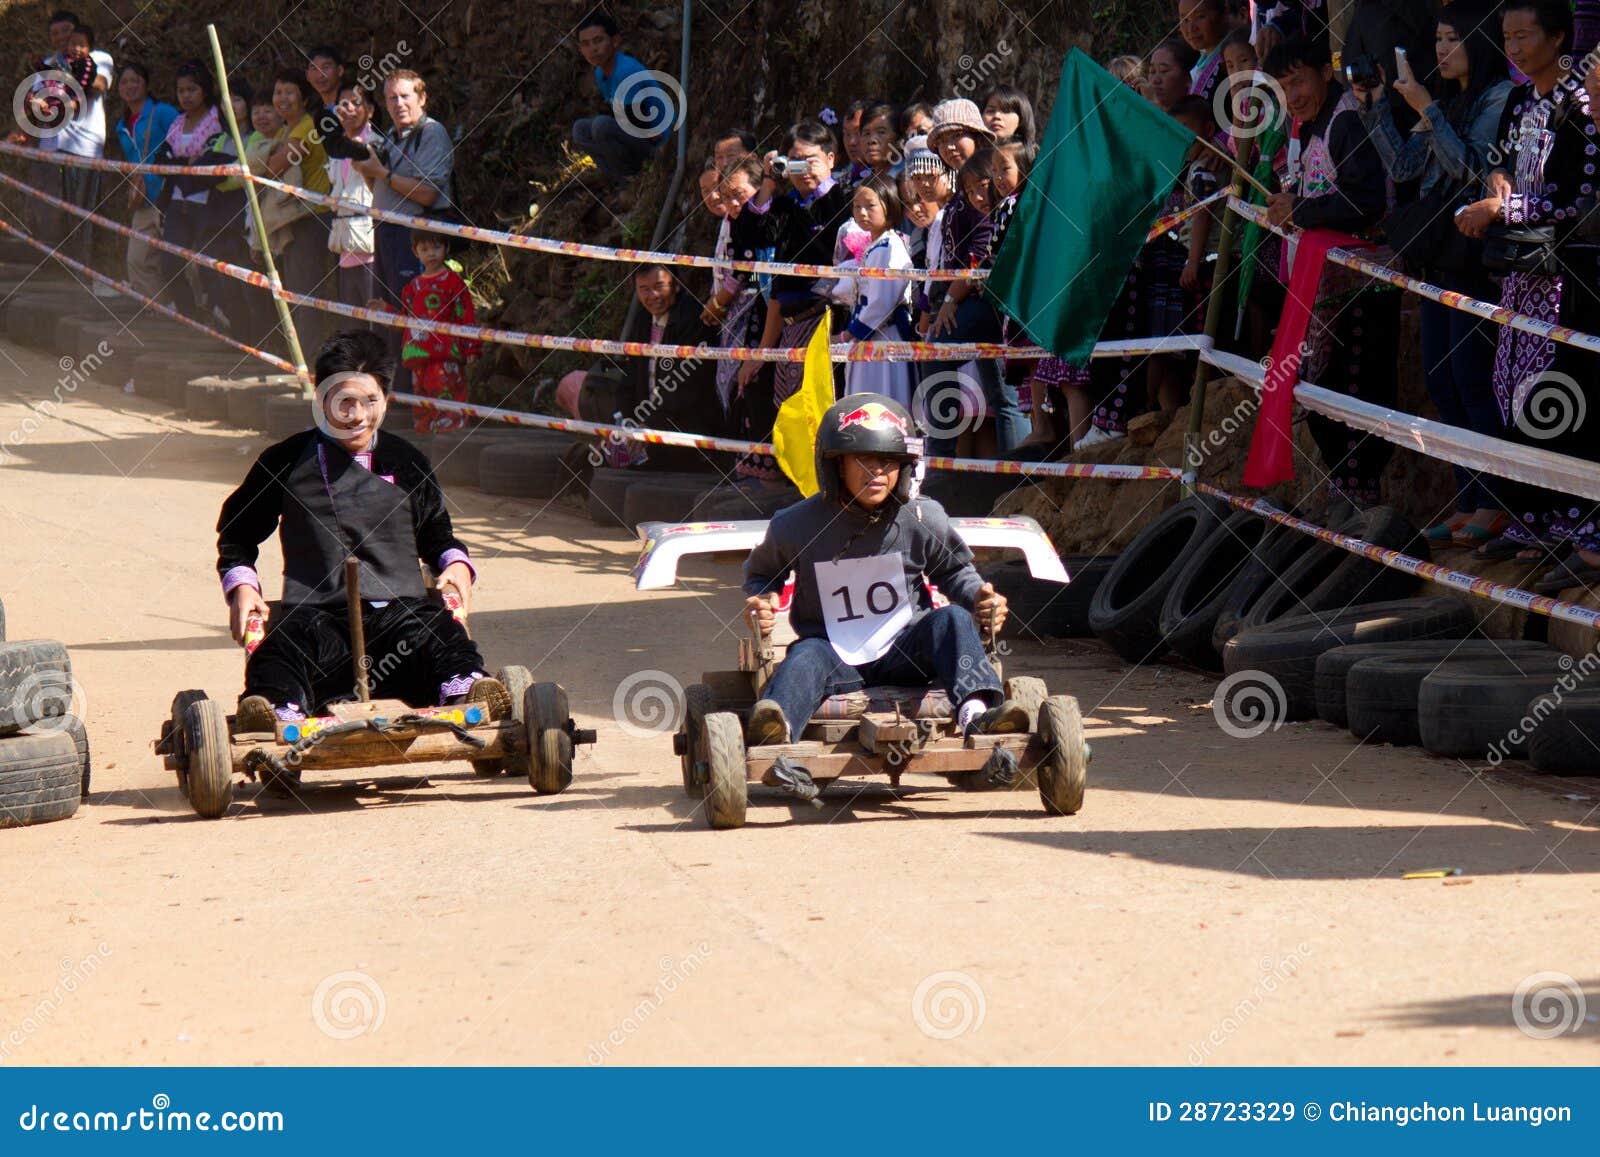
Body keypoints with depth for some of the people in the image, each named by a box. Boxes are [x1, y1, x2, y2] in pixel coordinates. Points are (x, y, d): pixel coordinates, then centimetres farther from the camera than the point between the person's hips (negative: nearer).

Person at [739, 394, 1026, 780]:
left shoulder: (922, 520, -1)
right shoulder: (798, 526, -3)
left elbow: (954, 570, 17)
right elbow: (762, 572, 17)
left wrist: (979, 596, -5)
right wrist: (760, 600, -7)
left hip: (904, 651, 1)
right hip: (836, 657, -1)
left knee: (952, 619, -26)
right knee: (805, 658, -34)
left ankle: (976, 711, -52)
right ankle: (774, 732, -67)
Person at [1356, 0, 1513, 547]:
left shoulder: (1499, 98, -8)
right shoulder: (1449, 100, 17)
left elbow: (1471, 167, -18)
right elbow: (1403, 164, 15)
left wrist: (1425, 109, -20)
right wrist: (1375, 105, 7)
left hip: (1476, 260, -9)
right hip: (1439, 257, 9)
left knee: (1471, 379, -10)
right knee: (1440, 380, 7)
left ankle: (1495, 505, -4)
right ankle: (1469, 503, 11)